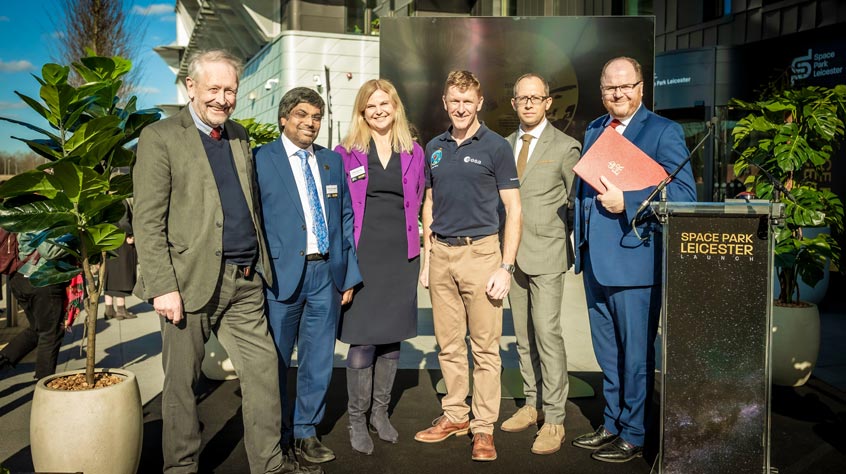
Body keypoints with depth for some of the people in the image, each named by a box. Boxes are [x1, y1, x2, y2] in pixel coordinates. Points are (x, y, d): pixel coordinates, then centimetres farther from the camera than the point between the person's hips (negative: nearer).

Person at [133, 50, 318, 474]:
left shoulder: (239, 137, 15)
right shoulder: (160, 138, -5)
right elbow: (148, 222, -10)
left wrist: (260, 265, 14)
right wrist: (163, 287, -16)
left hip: (245, 282, 6)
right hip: (191, 281, -5)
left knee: (263, 370, 8)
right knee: (181, 383, 8)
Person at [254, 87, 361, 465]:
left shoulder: (333, 161, 12)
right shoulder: (260, 159, -2)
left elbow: (345, 218, 13)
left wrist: (349, 274, 9)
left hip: (327, 273, 4)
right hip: (282, 273, -4)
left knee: (318, 361, 11)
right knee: (275, 361, 7)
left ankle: (306, 433, 27)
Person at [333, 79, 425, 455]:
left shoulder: (413, 153, 9)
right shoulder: (346, 153, 1)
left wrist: (413, 243, 8)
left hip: (401, 256, 3)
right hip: (362, 256, -3)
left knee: (392, 339, 11)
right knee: (362, 343, -1)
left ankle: (380, 412, 28)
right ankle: (357, 420, 17)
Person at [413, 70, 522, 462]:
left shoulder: (496, 147, -2)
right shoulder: (434, 148, 12)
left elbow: (513, 210, -4)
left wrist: (506, 267, -11)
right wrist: (427, 259, 12)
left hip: (480, 251, -4)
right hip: (441, 254, 5)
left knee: (485, 347, 1)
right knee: (449, 344, 12)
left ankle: (484, 427, 12)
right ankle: (454, 415, 26)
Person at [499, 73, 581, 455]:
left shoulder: (564, 147, -1)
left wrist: (568, 244, -2)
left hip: (546, 254, -5)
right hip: (511, 253, 5)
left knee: (547, 333, -10)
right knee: (523, 335, 11)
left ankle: (554, 420, -2)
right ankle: (532, 405, 23)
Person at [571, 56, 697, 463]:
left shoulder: (663, 131, -5)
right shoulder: (594, 131, 15)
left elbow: (684, 194, -13)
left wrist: (626, 204, -19)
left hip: (635, 258, -7)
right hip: (594, 260, 7)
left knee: (636, 353, 4)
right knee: (607, 353, 17)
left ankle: (633, 436, 18)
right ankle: (612, 425, 31)